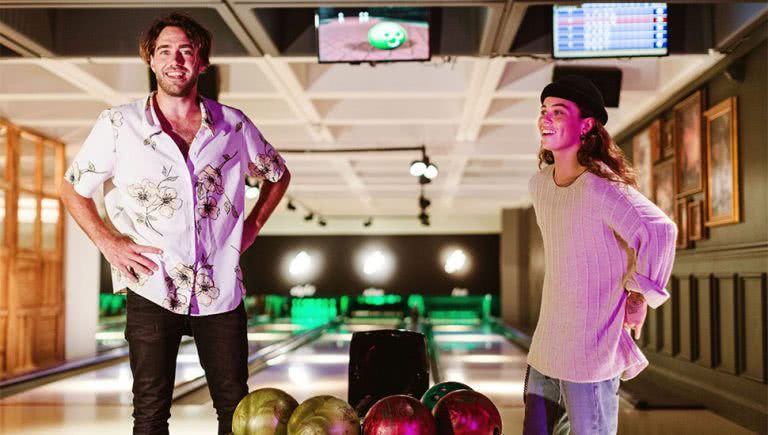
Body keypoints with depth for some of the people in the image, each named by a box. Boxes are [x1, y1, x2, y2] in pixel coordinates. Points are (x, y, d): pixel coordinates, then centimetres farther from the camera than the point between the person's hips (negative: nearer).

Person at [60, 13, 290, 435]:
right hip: (152, 290, -1)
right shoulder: (118, 125, -1)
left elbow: (278, 174, 19)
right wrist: (108, 243, -2)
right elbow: (74, 189, 10)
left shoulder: (233, 125, 2)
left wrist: (252, 226, 7)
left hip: (221, 291, 2)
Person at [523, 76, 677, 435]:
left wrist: (638, 296, -19)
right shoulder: (538, 183, 7)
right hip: (546, 344, 8)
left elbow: (658, 232, -28)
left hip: (591, 349, -8)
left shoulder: (600, 186, -18)